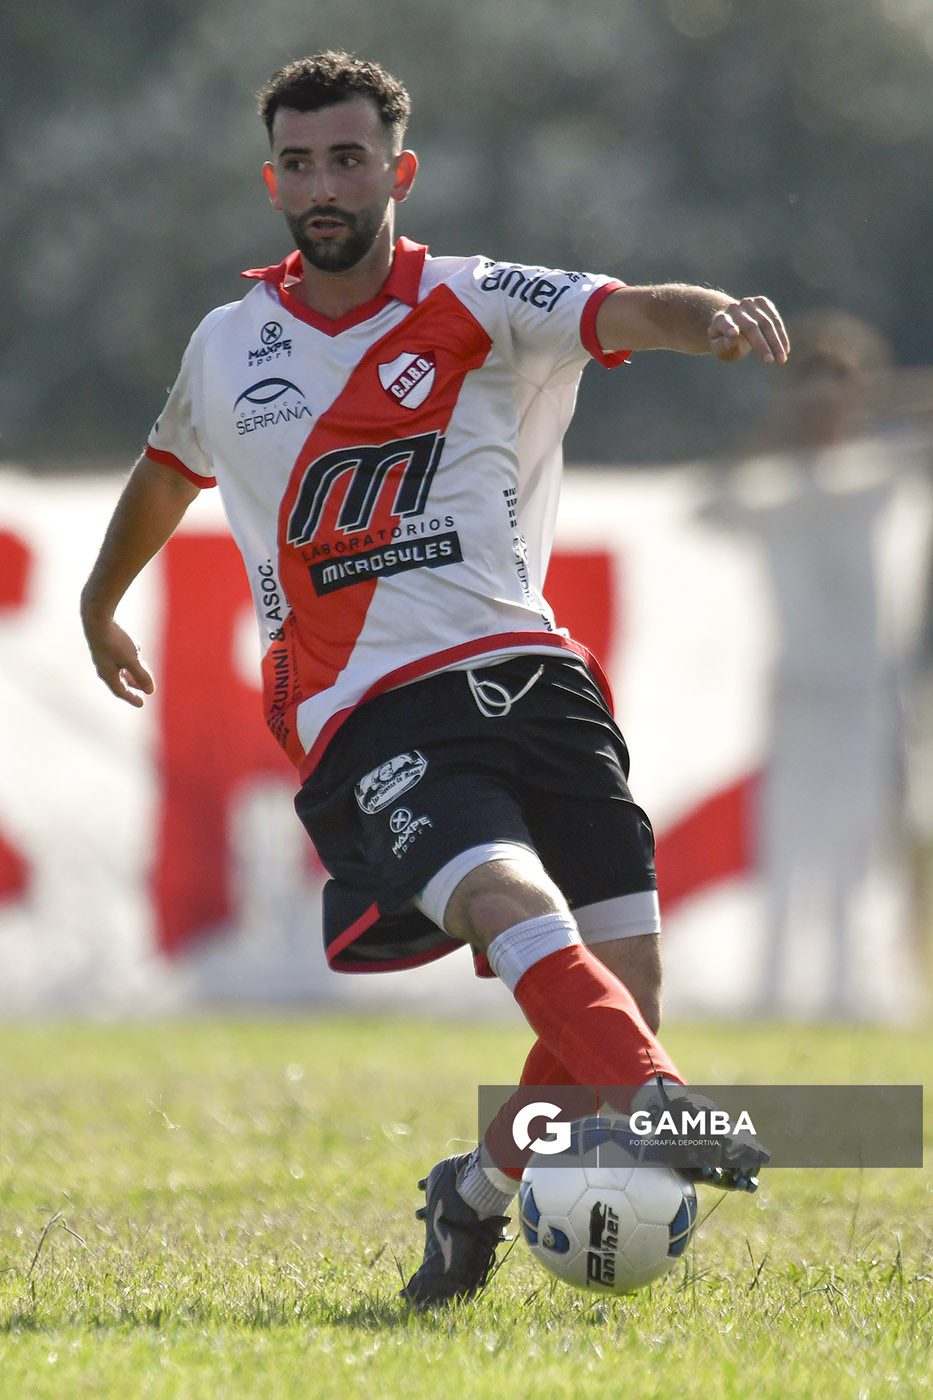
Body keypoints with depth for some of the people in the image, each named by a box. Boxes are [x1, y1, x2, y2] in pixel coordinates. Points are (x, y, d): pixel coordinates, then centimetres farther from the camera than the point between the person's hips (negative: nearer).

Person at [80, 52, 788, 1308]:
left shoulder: (476, 307, 6)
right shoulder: (229, 346, 13)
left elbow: (628, 312, -13)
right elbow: (168, 472, 35)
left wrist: (712, 316, -37)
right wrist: (100, 609, 50)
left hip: (523, 672, 1)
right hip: (364, 715, -1)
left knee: (621, 982, -7)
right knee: (512, 901, -30)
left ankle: (479, 1192, 16)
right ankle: (654, 1107, -49)